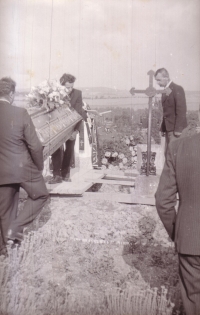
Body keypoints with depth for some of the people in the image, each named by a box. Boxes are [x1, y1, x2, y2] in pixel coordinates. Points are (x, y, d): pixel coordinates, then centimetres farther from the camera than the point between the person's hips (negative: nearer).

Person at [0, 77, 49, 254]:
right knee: (40, 195, 20)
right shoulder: (20, 113, -16)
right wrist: (39, 166, 2)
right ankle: (15, 228, 9)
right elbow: (35, 145, -14)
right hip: (24, 168, -5)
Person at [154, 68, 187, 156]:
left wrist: (178, 129, -18)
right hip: (167, 129, 7)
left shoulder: (177, 89, -8)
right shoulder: (165, 91, 15)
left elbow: (181, 110, -14)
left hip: (175, 129, -7)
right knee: (167, 153, 7)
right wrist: (163, 128, 9)